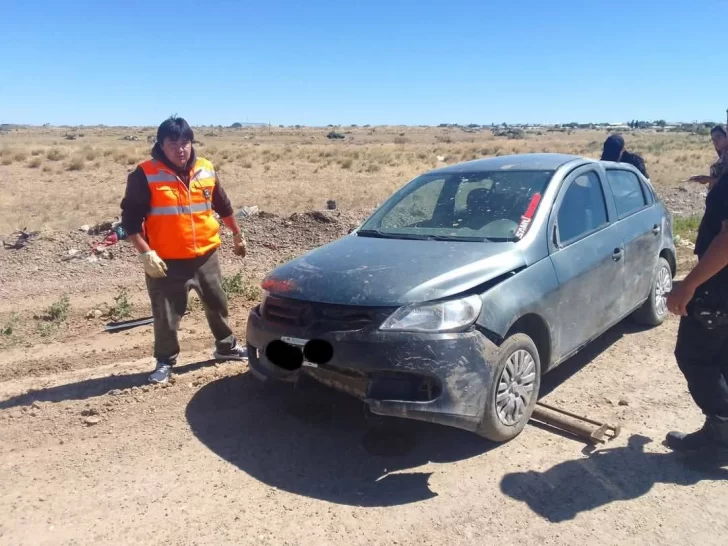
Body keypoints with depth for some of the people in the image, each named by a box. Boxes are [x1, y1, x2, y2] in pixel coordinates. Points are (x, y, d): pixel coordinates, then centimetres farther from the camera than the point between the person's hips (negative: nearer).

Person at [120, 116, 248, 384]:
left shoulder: (206, 170, 3)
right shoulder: (145, 175, -11)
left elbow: (222, 205, 16)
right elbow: (130, 218, -10)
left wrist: (238, 234, 23)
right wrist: (145, 253, -17)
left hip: (206, 256, 4)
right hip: (167, 262, -4)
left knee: (217, 305, 18)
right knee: (166, 316, 5)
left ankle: (226, 347, 39)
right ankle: (165, 361, 26)